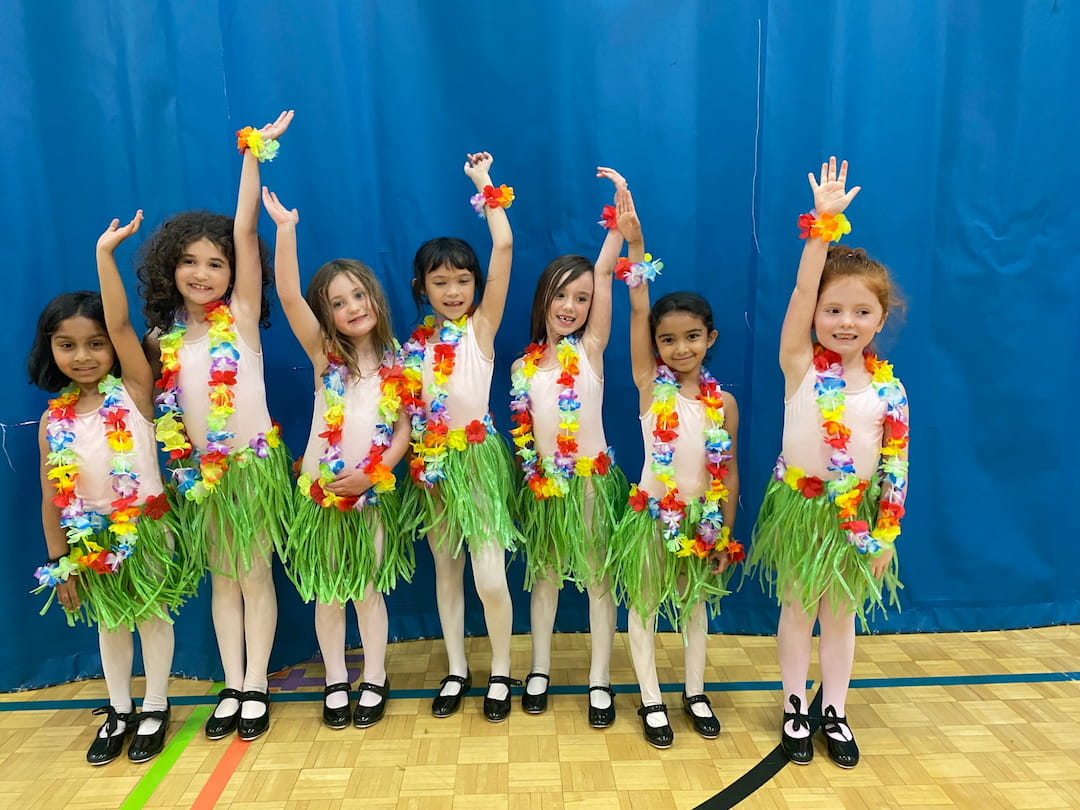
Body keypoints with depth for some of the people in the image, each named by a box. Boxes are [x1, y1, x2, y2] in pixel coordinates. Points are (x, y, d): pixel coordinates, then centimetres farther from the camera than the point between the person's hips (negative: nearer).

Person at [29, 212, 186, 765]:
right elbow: (52, 497, 1)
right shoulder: (54, 419, -4)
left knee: (152, 616, 12)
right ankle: (119, 711, 38)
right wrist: (59, 564, 2)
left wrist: (104, 252, -27)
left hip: (144, 529, -3)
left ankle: (155, 709, 31)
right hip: (91, 539, 4)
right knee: (109, 622, 19)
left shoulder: (133, 395, -13)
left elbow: (121, 324, -26)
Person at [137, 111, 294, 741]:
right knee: (221, 579, 13)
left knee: (255, 575, 6)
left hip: (254, 464, -3)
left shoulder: (241, 315, -7)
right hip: (200, 472, 4)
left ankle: (256, 686, 19)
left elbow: (245, 229, -13)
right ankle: (232, 687, 25)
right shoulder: (163, 340, 3)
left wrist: (254, 152, -13)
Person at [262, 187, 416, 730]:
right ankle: (336, 682, 28)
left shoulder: (394, 362, -1)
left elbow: (404, 429, -2)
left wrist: (374, 472, -15)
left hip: (376, 493, 0)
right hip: (323, 491, 0)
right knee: (329, 593, 10)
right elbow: (287, 295, -19)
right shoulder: (324, 354, -5)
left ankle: (374, 680, 26)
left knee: (368, 590, 10)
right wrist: (286, 229, -27)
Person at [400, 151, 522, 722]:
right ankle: (457, 671, 32)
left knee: (490, 578, -6)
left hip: (478, 460, -4)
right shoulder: (414, 346, 7)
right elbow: (405, 414, 9)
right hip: (432, 466, 5)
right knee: (446, 570, 15)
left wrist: (485, 185, -4)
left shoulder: (481, 327, -4)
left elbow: (504, 248, -11)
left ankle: (500, 674, 18)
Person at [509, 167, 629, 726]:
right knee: (545, 575, 15)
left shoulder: (591, 348, -7)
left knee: (597, 578, 8)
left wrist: (621, 205, -21)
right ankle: (539, 669, 32)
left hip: (592, 478, -2)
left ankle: (600, 681, 22)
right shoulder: (524, 365, 1)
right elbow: (522, 431, 7)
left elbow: (605, 271, -15)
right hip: (543, 484, 3)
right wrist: (531, 472, -4)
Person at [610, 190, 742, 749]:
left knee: (695, 605, 18)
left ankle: (695, 693, 37)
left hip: (703, 519, 2)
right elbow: (638, 311, -20)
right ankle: (652, 701, 27)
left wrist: (726, 535, 1)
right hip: (652, 514, -1)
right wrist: (634, 242, -28)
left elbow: (729, 471, 1)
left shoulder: (723, 401, -5)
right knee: (643, 607, 9)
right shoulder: (650, 386, -10)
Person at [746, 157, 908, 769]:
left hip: (858, 513, 2)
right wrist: (823, 222, -29)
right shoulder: (800, 365, -12)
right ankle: (795, 708, 32)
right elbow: (802, 290, -24)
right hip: (801, 506, -1)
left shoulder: (889, 388, -7)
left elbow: (896, 467, -2)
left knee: (842, 614, 16)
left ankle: (835, 712, 35)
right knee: (798, 608, 13)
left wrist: (886, 534, -1)